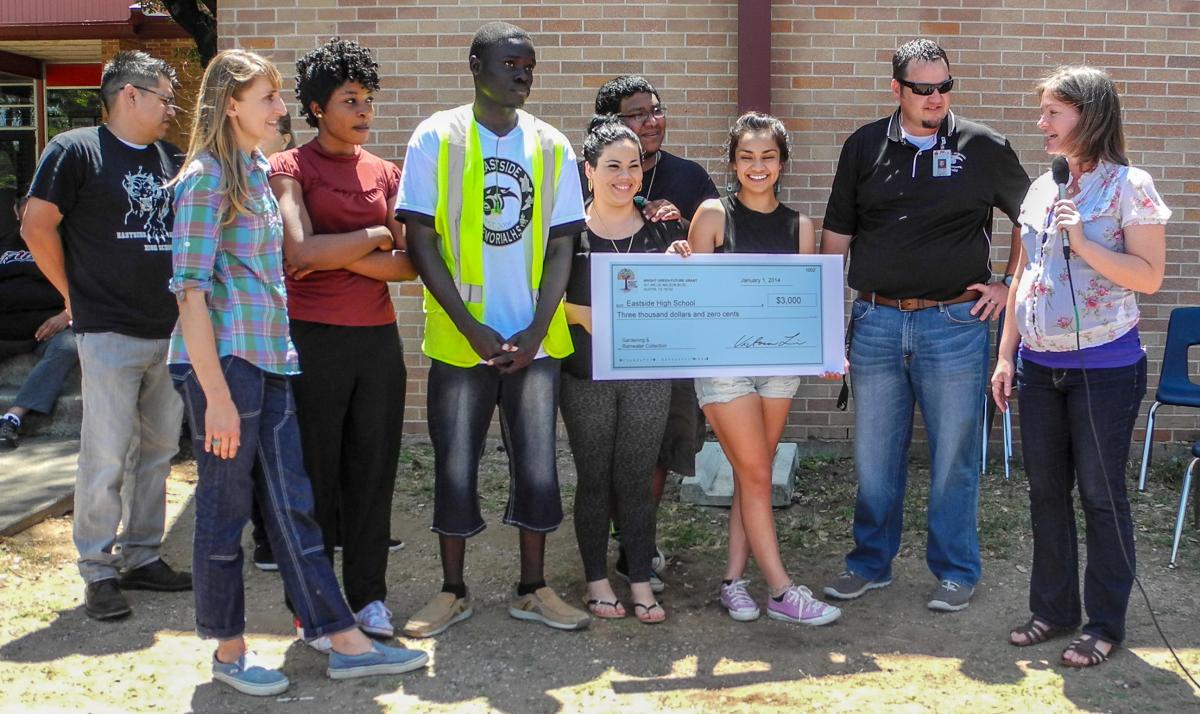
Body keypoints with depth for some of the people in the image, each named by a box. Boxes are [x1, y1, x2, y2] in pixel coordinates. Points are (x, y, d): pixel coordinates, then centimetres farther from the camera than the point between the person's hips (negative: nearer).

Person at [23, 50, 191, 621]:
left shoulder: (169, 159, 13)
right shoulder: (77, 150, -5)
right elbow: (37, 226, -7)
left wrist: (184, 303, 12)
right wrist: (77, 296, -3)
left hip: (171, 333, 6)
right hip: (109, 334, -6)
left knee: (157, 453, 11)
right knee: (106, 459, -3)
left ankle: (143, 557, 22)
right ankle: (99, 573, 7)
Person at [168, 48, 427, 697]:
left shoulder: (259, 172, 15)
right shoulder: (206, 178, -10)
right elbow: (191, 291, -15)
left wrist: (282, 356, 13)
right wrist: (216, 395, -18)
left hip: (270, 360, 8)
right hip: (222, 360, -8)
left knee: (291, 503, 9)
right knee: (225, 508, 4)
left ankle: (345, 643, 12)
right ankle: (229, 653, 18)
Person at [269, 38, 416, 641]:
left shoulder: (385, 174, 12)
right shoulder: (290, 168, -1)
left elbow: (410, 265, 1)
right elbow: (301, 251, -17)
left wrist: (338, 255, -11)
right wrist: (376, 237, -8)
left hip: (378, 337, 4)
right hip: (312, 337, -4)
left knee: (373, 469, 8)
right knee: (314, 470, 5)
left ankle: (368, 594, 20)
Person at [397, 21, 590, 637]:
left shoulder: (551, 146, 6)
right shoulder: (437, 137, -2)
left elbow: (561, 246, 4)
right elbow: (421, 241, -6)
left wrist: (536, 331, -8)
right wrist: (474, 330, -13)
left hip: (534, 340, 2)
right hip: (459, 339, -2)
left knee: (538, 466, 6)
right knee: (455, 467, 5)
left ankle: (533, 589, 21)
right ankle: (452, 592, 21)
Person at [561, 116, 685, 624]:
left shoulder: (664, 229, 6)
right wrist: (582, 314, -19)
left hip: (648, 373, 1)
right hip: (586, 375, -1)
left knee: (636, 480, 6)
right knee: (594, 479, 8)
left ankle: (641, 582, 16)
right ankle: (597, 581, 20)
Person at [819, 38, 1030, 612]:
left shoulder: (983, 148, 1)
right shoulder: (864, 147, 6)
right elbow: (836, 235, 8)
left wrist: (1009, 285, 4)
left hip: (955, 323, -2)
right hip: (876, 322, 2)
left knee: (953, 457, 6)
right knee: (874, 455, 11)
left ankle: (955, 571, 22)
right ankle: (870, 563, 27)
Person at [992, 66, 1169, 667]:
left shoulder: (1129, 187, -7)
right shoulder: (1042, 189, 10)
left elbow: (1149, 276, -12)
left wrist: (1081, 244, -21)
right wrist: (1006, 355, 12)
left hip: (1104, 365, -6)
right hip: (1039, 365, 6)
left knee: (1100, 494, 3)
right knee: (1046, 490, 12)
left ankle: (1106, 623, 16)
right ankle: (1053, 608, 26)